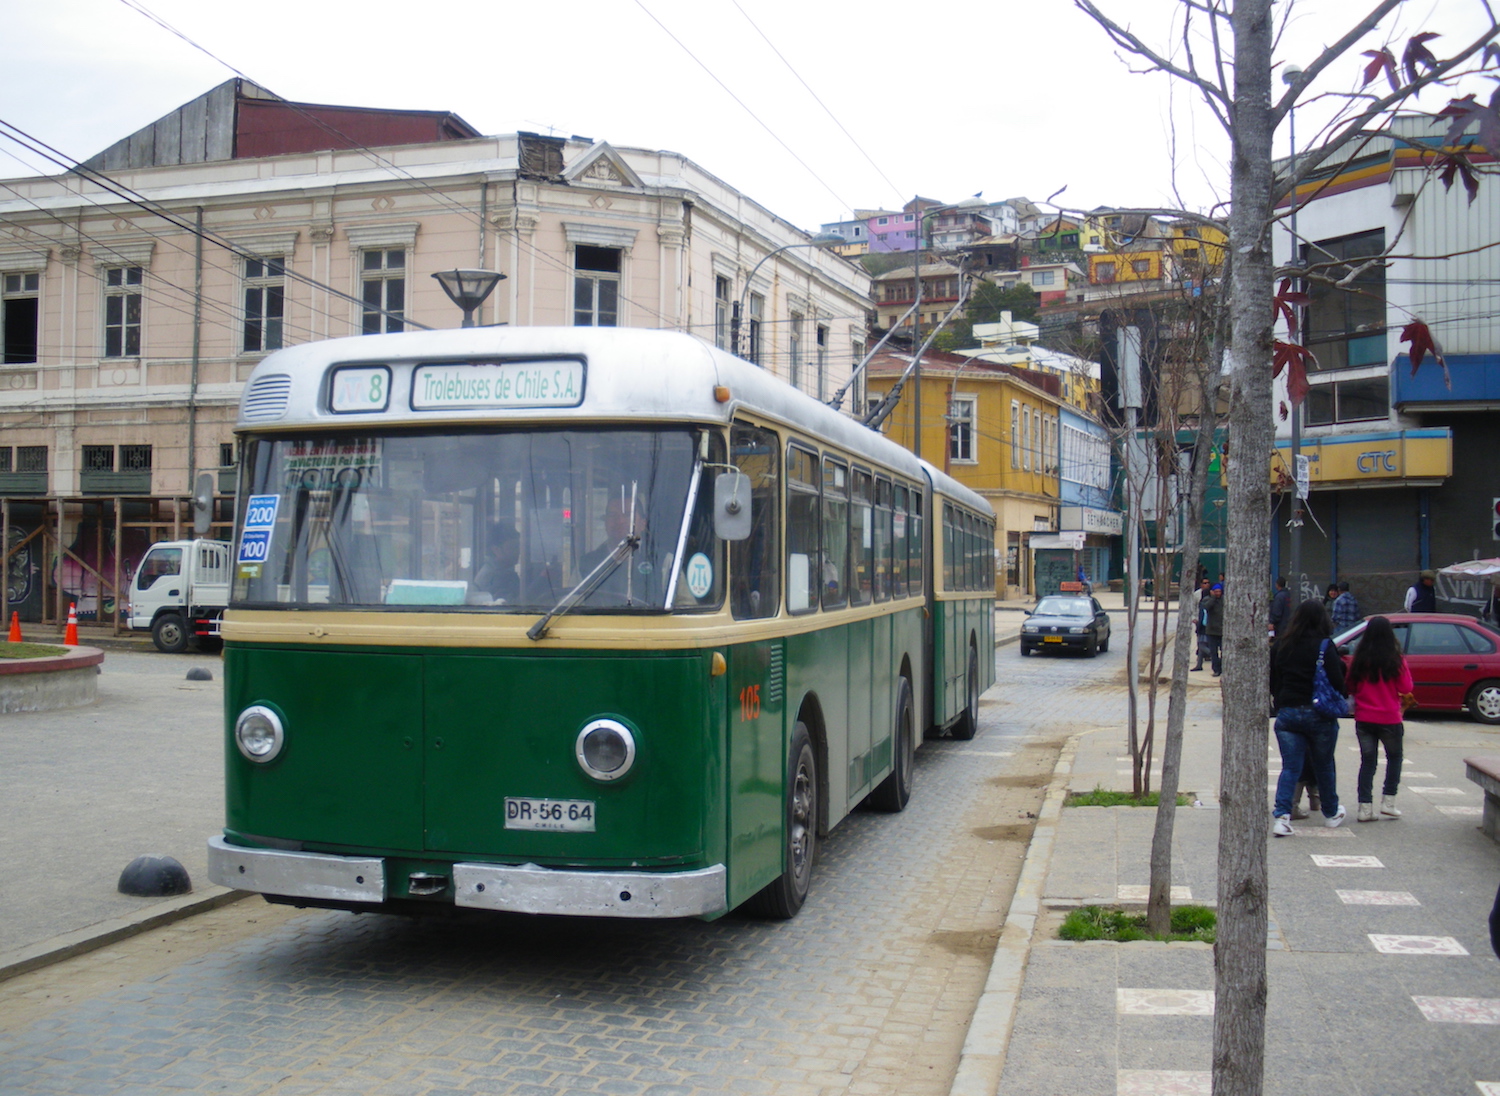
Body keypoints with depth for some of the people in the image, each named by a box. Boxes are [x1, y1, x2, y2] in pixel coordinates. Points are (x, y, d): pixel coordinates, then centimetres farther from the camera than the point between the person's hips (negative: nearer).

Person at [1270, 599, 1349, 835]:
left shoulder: (1281, 645, 1)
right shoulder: (1324, 646, -12)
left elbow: (1271, 679, 8)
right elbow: (1337, 681, -14)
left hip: (1287, 712, 3)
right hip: (1319, 715, -2)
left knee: (1290, 767, 4)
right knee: (1324, 766, 16)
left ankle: (1281, 815, -11)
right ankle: (1331, 813, 32)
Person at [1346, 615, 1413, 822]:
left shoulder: (1359, 660, -4)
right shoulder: (1396, 660, -12)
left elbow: (1351, 688, 4)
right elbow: (1406, 688, -5)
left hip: (1364, 719, 2)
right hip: (1390, 718, -2)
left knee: (1367, 761, 9)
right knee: (1394, 757, 18)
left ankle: (1365, 807, 4)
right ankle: (1388, 801, 13)